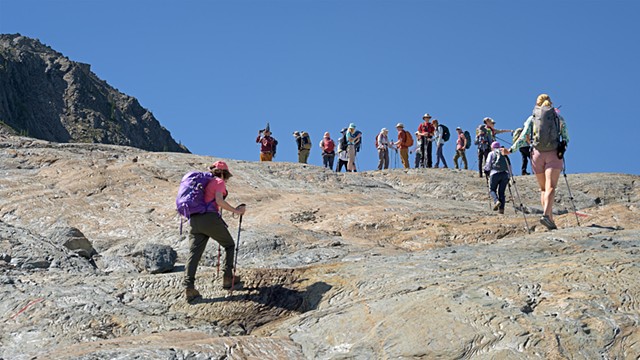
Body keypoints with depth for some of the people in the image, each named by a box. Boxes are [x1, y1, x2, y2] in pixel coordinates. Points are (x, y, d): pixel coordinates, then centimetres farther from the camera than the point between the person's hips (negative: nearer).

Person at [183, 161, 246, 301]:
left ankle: (189, 286, -18)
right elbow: (219, 201, -14)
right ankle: (227, 278, 14)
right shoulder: (219, 182, 3)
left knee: (194, 253, -3)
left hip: (195, 220, 6)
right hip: (210, 218, -6)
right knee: (230, 245, 16)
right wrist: (236, 211, -8)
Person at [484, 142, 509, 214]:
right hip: (505, 174, 3)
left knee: (492, 189, 7)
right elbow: (508, 165, 17)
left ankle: (496, 201, -21)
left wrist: (486, 170, 19)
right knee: (501, 192, 7)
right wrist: (508, 177, 21)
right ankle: (501, 208, -5)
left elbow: (488, 164, 2)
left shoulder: (491, 153, 12)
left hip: (495, 173, -3)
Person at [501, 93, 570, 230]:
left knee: (543, 189, 12)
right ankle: (546, 215, -33)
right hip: (554, 154, -2)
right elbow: (566, 138, 9)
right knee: (550, 187, -12)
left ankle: (550, 219, 5)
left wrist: (510, 150, 10)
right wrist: (562, 147, 29)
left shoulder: (531, 119, 9)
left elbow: (523, 138, 1)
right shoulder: (559, 117, 9)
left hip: (537, 154, 2)